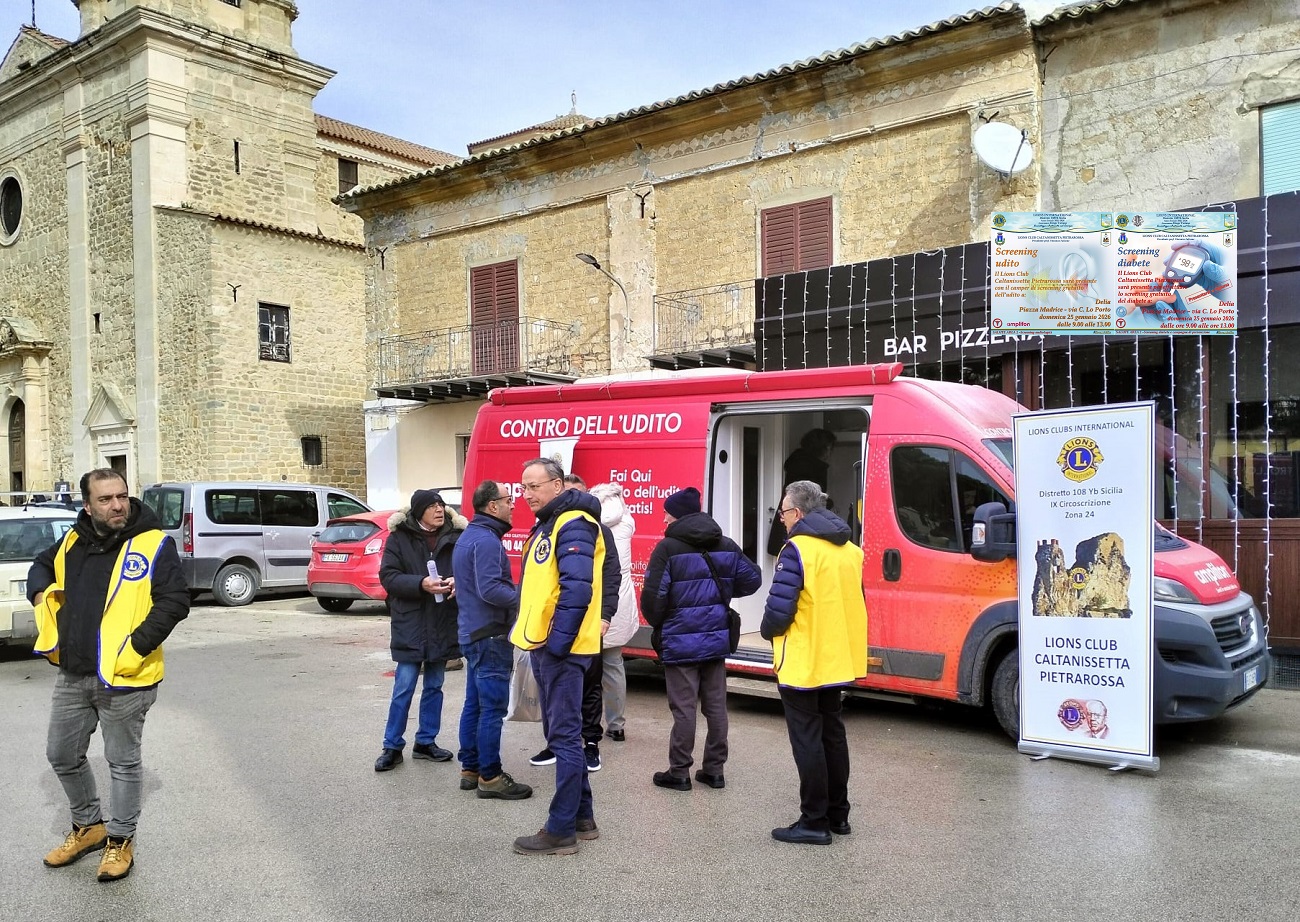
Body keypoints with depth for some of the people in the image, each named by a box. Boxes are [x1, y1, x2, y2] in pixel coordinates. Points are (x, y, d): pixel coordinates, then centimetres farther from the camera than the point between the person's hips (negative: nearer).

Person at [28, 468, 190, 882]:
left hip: (123, 678, -6)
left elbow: (175, 600, -16)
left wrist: (137, 646, -21)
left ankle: (121, 839, 24)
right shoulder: (73, 543, 7)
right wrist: (41, 591, 6)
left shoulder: (153, 544, -11)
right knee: (62, 755, 18)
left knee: (123, 761, 7)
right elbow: (42, 565, 28)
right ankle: (88, 825, 39)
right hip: (71, 676, 6)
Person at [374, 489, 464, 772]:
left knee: (434, 686, 13)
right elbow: (387, 575, -9)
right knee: (403, 688, 0)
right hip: (410, 624, -3)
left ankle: (426, 741, 27)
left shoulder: (455, 535, -1)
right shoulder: (399, 537, -5)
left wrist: (458, 582, -16)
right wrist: (421, 584, -22)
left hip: (443, 623, 3)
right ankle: (392, 746, 12)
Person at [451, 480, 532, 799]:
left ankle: (469, 769, 23)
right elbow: (490, 590, -26)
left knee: (474, 705, 15)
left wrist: (517, 592, 14)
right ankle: (490, 777, 2)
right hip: (490, 636, -10)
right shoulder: (487, 540, -18)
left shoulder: (468, 537, 15)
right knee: (493, 708, -4)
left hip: (472, 632, 10)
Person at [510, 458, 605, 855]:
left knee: (564, 736, -3)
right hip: (543, 646, 11)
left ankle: (561, 830, 4)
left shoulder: (574, 525, -15)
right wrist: (527, 632, 15)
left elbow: (577, 589, -24)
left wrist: (558, 641, -24)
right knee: (560, 733, 16)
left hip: (560, 648, -10)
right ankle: (582, 817, 26)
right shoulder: (546, 526, 18)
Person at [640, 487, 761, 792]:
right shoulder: (727, 546, 6)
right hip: (717, 638, 6)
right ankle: (714, 769, 19)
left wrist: (657, 624, 5)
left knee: (683, 708, 2)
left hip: (680, 641, -5)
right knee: (716, 705, 11)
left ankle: (679, 772, 10)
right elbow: (752, 580, 8)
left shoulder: (668, 548, -12)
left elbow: (653, 595, -15)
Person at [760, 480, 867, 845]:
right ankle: (838, 815, 26)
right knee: (832, 734, 18)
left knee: (807, 740, 1)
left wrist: (768, 631, -2)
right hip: (838, 659, 8)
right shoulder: (850, 550, 8)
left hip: (803, 662, -8)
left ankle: (814, 822, 7)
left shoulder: (798, 549, -18)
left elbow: (779, 608, -21)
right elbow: (854, 603, 13)